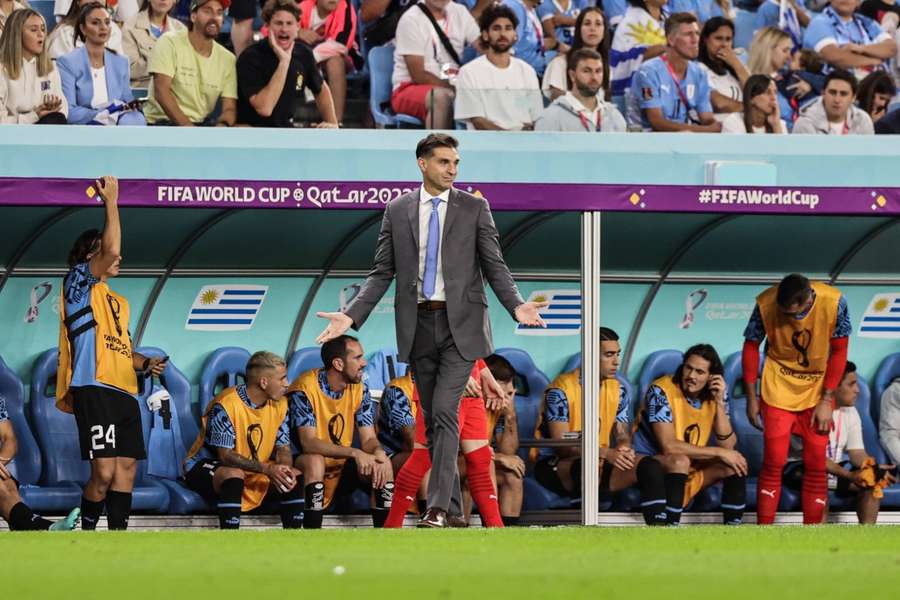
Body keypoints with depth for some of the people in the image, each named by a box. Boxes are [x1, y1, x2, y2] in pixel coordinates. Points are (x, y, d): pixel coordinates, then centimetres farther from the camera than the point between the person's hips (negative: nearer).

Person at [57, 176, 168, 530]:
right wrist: (111, 201, -9)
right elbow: (111, 250, -15)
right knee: (104, 472, -16)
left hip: (124, 393, 9)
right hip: (94, 391, -9)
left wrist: (145, 364, 13)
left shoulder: (118, 302, 27)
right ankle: (86, 531, 0)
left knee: (127, 468, 2)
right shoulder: (79, 283, 2)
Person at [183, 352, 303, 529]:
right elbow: (225, 455, -27)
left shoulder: (279, 405, -2)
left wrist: (285, 470, -23)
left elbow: (284, 450, 1)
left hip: (255, 473, 7)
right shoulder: (226, 404, -24)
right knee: (234, 475, -38)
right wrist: (267, 469, -34)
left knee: (295, 478, -11)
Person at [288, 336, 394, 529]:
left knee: (382, 465, -18)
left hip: (341, 469, 5)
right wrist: (354, 453, -39)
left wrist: (378, 453, -27)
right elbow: (308, 443, -29)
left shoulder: (359, 388, 0)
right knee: (315, 460, -36)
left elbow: (369, 438, -2)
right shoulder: (305, 388, -20)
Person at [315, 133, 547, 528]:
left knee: (445, 413, -13)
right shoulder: (397, 211, 7)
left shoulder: (474, 209, 2)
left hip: (460, 324, -3)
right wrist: (351, 316, -4)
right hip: (418, 325, 3)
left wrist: (517, 305, -16)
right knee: (432, 419, 8)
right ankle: (454, 505, 17)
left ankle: (439, 507, -17)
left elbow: (494, 267, 1)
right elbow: (382, 273, 7)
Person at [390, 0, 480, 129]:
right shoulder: (411, 20, -10)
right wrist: (452, 88, -24)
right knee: (442, 97, -38)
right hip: (410, 88, -5)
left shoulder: (459, 12, 8)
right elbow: (418, 76, -14)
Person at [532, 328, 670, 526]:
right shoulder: (561, 389, -13)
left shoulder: (618, 390, 9)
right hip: (554, 466, -6)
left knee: (650, 466, -16)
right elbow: (561, 444, -19)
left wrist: (624, 448, -19)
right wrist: (606, 453, -32)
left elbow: (622, 435, 9)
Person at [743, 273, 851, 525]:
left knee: (816, 464, 0)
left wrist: (826, 400, -11)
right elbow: (751, 347, -6)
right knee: (774, 462, -6)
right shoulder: (766, 304, -21)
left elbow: (839, 351, -10)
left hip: (817, 390, 1)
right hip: (778, 390, -1)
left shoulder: (834, 303, -23)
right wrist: (751, 397, -4)